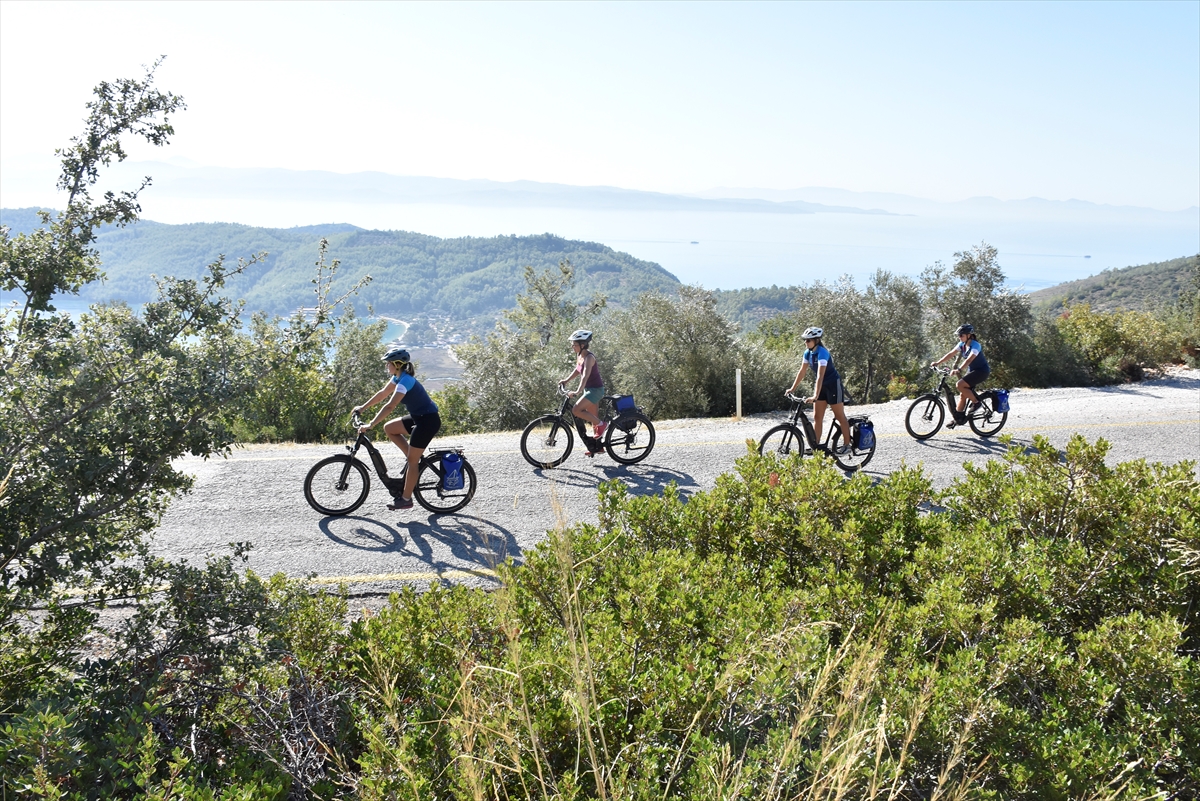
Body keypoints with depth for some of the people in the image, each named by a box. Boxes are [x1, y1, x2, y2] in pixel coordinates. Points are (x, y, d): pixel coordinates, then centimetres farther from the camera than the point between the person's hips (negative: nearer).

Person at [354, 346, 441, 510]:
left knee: (412, 461, -4)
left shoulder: (405, 381, -23)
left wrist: (370, 425, -29)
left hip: (428, 421, -10)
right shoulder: (398, 377, 6)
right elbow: (383, 393, 17)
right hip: (418, 417, 10)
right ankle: (415, 458, 13)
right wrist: (362, 407, 16)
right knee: (389, 428, 10)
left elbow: (389, 406, -30)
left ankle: (406, 499, 6)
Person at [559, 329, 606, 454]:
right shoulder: (579, 355, 6)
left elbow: (585, 375, -32)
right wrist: (566, 380, 9)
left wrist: (578, 391, -42)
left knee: (576, 410, -20)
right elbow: (577, 370, 21)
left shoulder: (589, 357, -21)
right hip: (589, 389, 9)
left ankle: (601, 424, -6)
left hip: (595, 389, -9)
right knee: (593, 418, 14)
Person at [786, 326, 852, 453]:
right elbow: (802, 371, 4)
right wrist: (792, 388, 1)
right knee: (817, 417, 4)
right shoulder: (808, 353, -3)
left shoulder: (822, 353, -27)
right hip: (821, 386, 8)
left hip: (833, 385, -8)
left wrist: (815, 396, -41)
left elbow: (820, 376, -34)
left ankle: (847, 444, 11)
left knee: (840, 416, 2)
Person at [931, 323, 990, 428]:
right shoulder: (962, 344, 2)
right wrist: (937, 363, -9)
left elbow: (969, 359, -36)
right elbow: (951, 354, 1)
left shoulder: (975, 345, -22)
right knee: (963, 394, 5)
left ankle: (976, 402, -7)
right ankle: (958, 418, 13)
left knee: (960, 385, -24)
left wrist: (959, 370, -50)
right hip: (972, 371, 8)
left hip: (981, 371, -8)